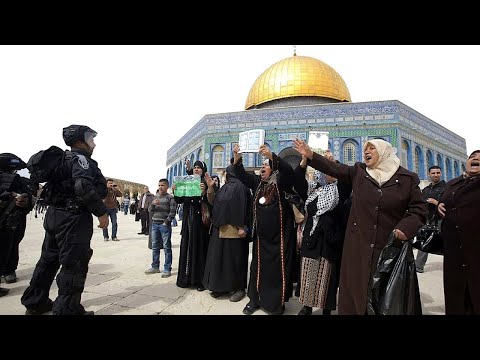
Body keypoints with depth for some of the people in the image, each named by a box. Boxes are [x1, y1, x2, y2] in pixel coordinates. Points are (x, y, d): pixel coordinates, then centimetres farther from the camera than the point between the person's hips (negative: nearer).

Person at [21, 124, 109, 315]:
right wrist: (102, 212, -22)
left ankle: (35, 303, 31)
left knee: (49, 259, 18)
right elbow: (83, 187, -26)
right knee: (74, 264, -3)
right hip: (73, 217, -10)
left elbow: (65, 185, 21)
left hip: (55, 214, 10)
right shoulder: (80, 158, -12)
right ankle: (67, 310, 3)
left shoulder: (64, 159, 19)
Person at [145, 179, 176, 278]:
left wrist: (166, 222, -11)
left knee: (167, 247, 0)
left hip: (165, 225, -6)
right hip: (154, 224, 6)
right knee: (155, 247, 13)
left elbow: (173, 212, -7)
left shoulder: (170, 197, -3)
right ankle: (155, 267, 25)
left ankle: (167, 269, 6)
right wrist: (153, 204, -9)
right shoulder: (155, 197, 13)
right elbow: (150, 211, 10)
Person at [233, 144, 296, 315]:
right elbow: (241, 174, 4)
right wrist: (237, 156, -12)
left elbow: (289, 171, -27)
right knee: (258, 267, 13)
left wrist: (271, 155, -38)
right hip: (260, 235, 5)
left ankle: (277, 303, 22)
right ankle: (255, 299, 28)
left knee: (278, 269, 6)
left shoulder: (281, 182, -8)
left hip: (279, 236, -5)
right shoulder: (257, 182, 8)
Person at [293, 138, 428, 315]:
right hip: (358, 244, 1)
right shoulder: (358, 171, 6)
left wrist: (406, 227, -14)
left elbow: (420, 209, 3)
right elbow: (334, 168, -1)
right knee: (355, 288, 9)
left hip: (389, 245, -1)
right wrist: (311, 155, -11)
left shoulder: (408, 178, 1)